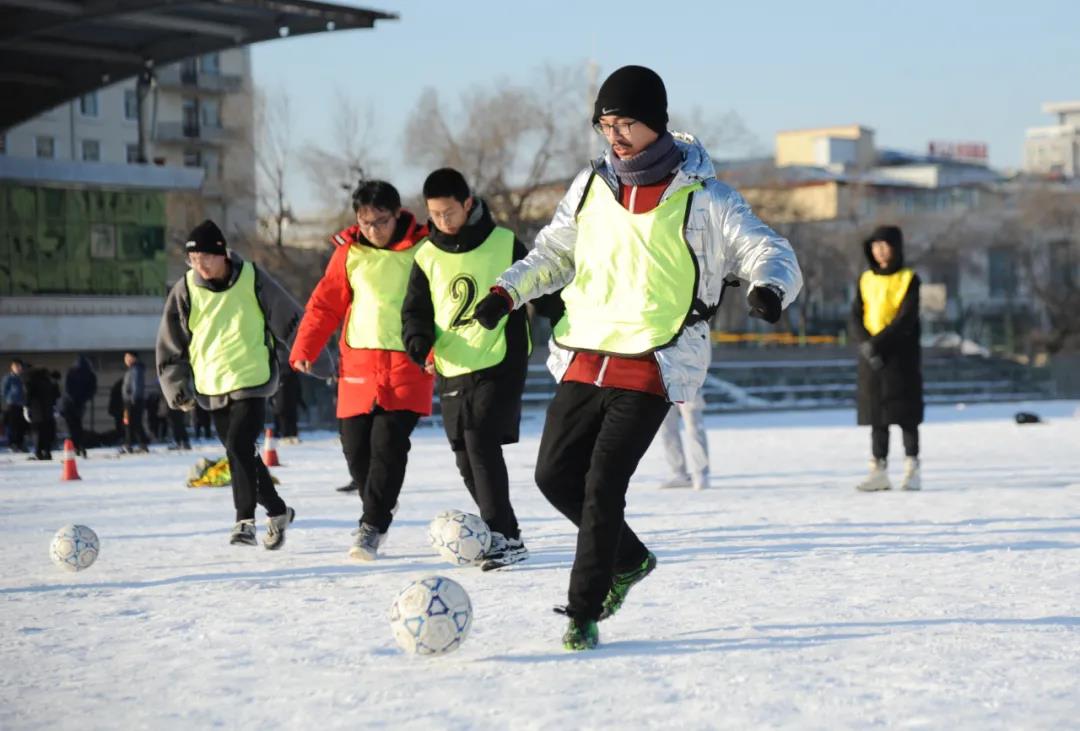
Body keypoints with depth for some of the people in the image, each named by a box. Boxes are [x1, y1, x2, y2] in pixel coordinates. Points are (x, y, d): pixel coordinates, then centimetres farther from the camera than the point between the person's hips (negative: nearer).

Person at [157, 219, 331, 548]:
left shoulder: (252, 279, -6)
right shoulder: (185, 291, 0)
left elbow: (289, 322, 0)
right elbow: (170, 345, 8)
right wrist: (177, 387, 1)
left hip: (252, 382, -4)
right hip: (213, 388, 4)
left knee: (240, 448, -19)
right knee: (241, 455, 11)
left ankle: (245, 521, -14)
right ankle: (277, 511, 29)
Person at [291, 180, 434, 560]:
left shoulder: (422, 249, -4)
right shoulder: (349, 252, 4)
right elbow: (326, 303, 10)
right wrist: (304, 349, 4)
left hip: (408, 363, -3)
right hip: (359, 362, 4)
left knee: (388, 444, -14)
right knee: (355, 446, 4)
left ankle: (372, 527, -8)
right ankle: (379, 509, 28)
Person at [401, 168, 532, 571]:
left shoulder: (505, 244, -2)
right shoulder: (427, 257, 6)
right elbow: (415, 311, 9)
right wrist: (421, 342, -11)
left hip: (500, 366, -5)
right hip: (452, 372, 5)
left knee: (481, 441, -19)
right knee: (467, 461, 7)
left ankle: (503, 537, -16)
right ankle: (503, 537, 20)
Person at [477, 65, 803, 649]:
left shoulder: (701, 199, -6)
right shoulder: (591, 187, 9)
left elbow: (769, 252, -6)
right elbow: (554, 253, 21)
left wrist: (769, 287, -30)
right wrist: (508, 290, 3)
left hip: (651, 371, -6)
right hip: (583, 360, 6)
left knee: (602, 486, -11)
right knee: (555, 475, 8)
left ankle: (584, 613, 2)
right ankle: (629, 559, 32)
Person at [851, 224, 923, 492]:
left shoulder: (908, 279, -2)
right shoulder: (866, 280, 12)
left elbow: (906, 320, -12)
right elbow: (856, 318, 5)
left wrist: (877, 342, -18)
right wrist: (865, 344, -13)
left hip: (901, 355, -4)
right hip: (871, 357, 4)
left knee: (905, 415, -3)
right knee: (876, 416, 4)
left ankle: (912, 470, 0)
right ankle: (879, 471, 7)